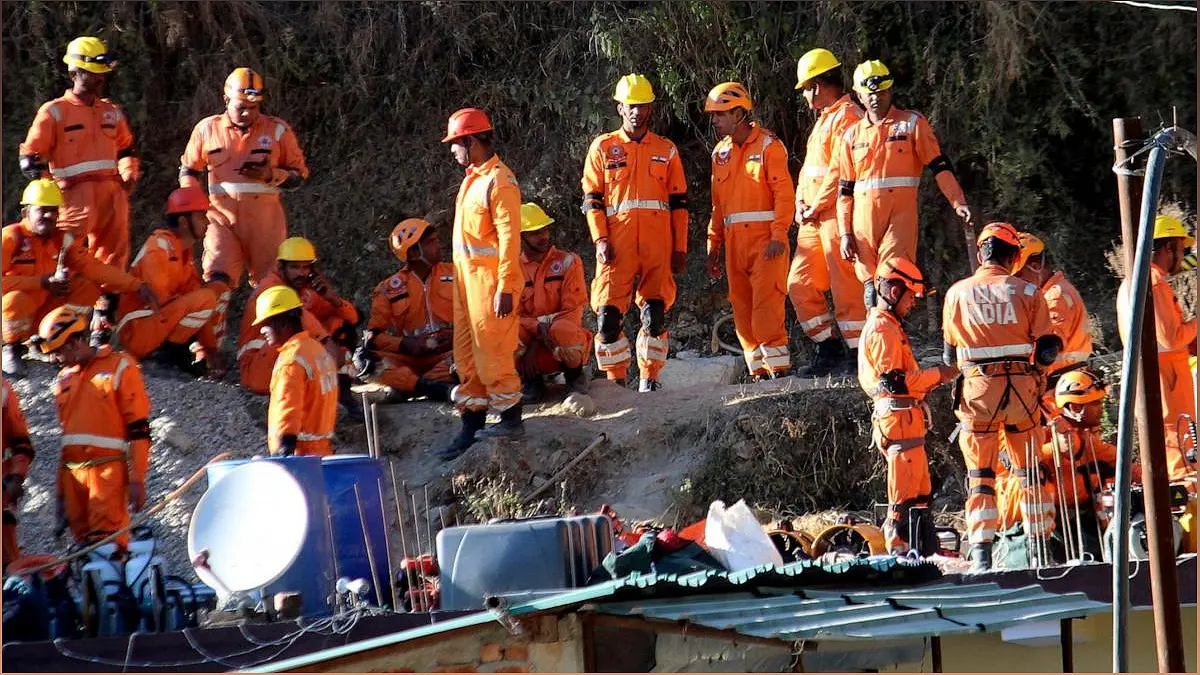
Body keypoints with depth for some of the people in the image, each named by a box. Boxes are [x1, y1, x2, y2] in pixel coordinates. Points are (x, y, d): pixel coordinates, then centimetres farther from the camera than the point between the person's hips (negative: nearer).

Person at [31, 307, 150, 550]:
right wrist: (60, 491, 21)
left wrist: (137, 480, -11)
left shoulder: (119, 366, -1)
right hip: (71, 473, 6)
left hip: (108, 470, -6)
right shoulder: (63, 379, 19)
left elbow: (138, 430, -5)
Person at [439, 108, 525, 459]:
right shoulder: (472, 178, 14)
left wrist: (505, 289, -21)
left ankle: (511, 419, 5)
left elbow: (510, 238, -18)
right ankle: (471, 426, 16)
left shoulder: (499, 182, -15)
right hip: (468, 277, 10)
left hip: (491, 281, -10)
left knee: (492, 353, -5)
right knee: (467, 356, 11)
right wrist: (461, 278, 16)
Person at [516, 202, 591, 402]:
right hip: (530, 342, 2)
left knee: (562, 330, -39)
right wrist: (539, 328, -23)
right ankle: (531, 379, -4)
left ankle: (574, 373, -5)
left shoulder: (568, 262, 0)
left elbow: (573, 311, -7)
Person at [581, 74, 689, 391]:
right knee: (608, 314, -10)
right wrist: (600, 240, -6)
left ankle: (649, 378, 7)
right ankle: (616, 379, -2)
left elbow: (679, 202, 15)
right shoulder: (603, 147, 11)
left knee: (655, 314, -2)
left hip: (658, 244, 1)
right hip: (617, 245, -1)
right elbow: (592, 200, 7)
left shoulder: (666, 150, 15)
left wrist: (680, 248, 7)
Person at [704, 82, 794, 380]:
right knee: (742, 307, 4)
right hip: (734, 241, 7)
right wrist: (714, 246, 17)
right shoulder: (721, 153, 17)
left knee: (766, 304, -14)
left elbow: (784, 194, -8)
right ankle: (758, 371, 8)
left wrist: (779, 235, -18)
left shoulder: (768, 145, -3)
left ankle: (778, 367, -12)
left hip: (765, 240, -6)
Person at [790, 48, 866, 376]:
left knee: (845, 287, -9)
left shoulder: (848, 117, -10)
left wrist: (816, 207, -13)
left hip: (838, 214, -10)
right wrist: (801, 204, 9)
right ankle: (827, 345, 15)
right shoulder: (824, 119, 22)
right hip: (813, 218, 10)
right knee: (800, 284, 8)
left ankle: (858, 354, -4)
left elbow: (841, 171, -18)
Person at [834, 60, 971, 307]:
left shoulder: (912, 123, 5)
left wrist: (958, 203, -11)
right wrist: (845, 233, 9)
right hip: (865, 218, 4)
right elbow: (845, 190, 17)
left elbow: (939, 166, 1)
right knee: (870, 285, 4)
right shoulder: (852, 136, 15)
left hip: (901, 213, -4)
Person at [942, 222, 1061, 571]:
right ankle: (1040, 541, 14)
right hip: (1023, 388, 0)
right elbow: (1047, 349, -2)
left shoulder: (957, 293, 1)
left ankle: (981, 551, -5)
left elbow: (949, 354, 9)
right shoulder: (1027, 292, -1)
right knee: (1029, 468, 13)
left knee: (980, 473, 4)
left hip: (978, 389, 0)